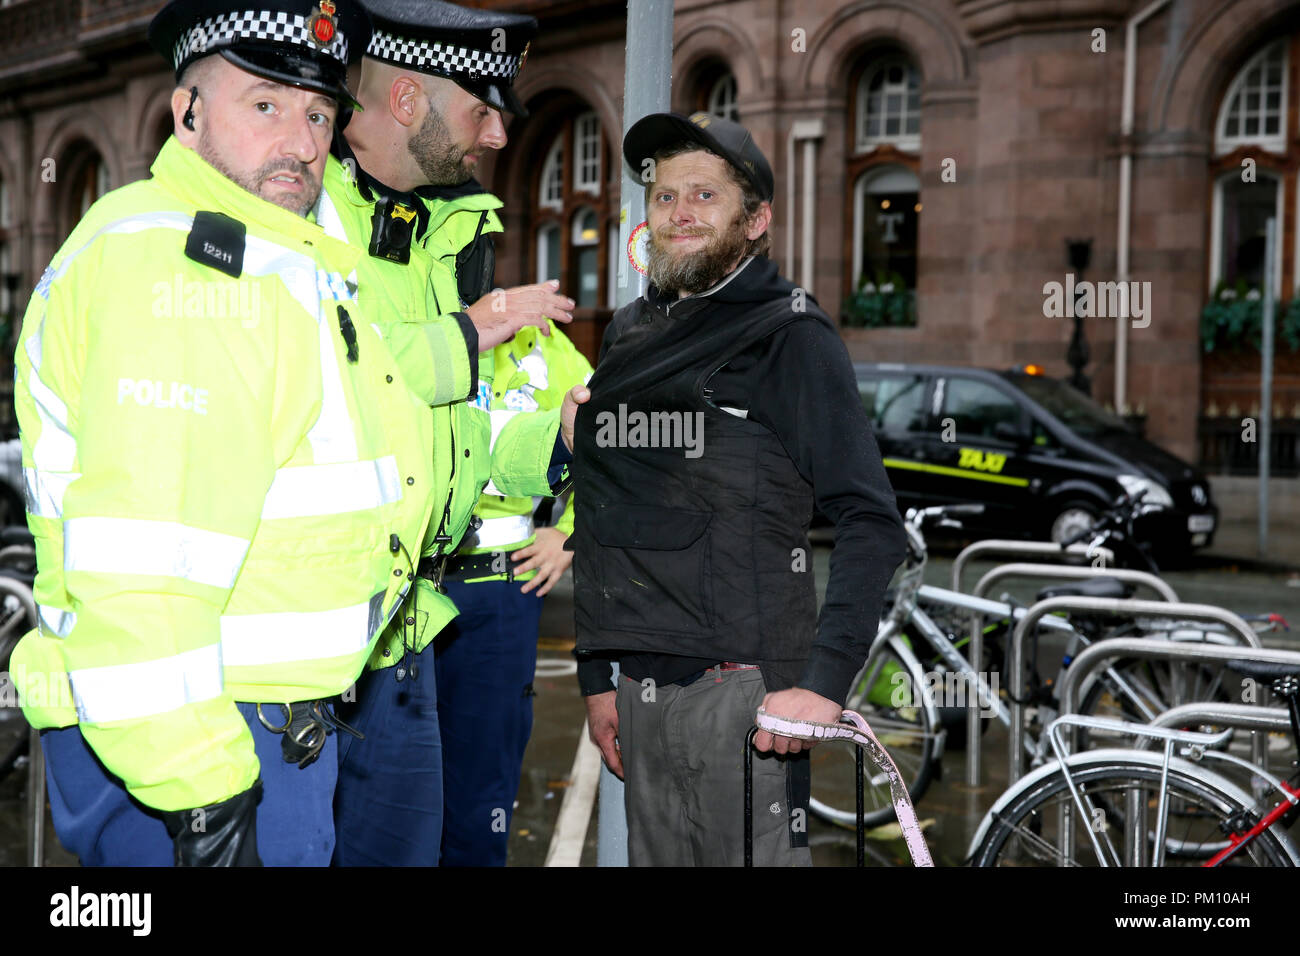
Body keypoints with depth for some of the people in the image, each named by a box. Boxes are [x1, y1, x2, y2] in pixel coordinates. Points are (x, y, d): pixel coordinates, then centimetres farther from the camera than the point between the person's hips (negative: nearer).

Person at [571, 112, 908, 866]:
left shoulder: (789, 332, -4)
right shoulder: (629, 332, 15)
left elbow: (871, 524, -11)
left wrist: (823, 683, -20)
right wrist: (597, 675, 17)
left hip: (742, 687, -6)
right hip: (642, 693, 6)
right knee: (655, 858, 11)